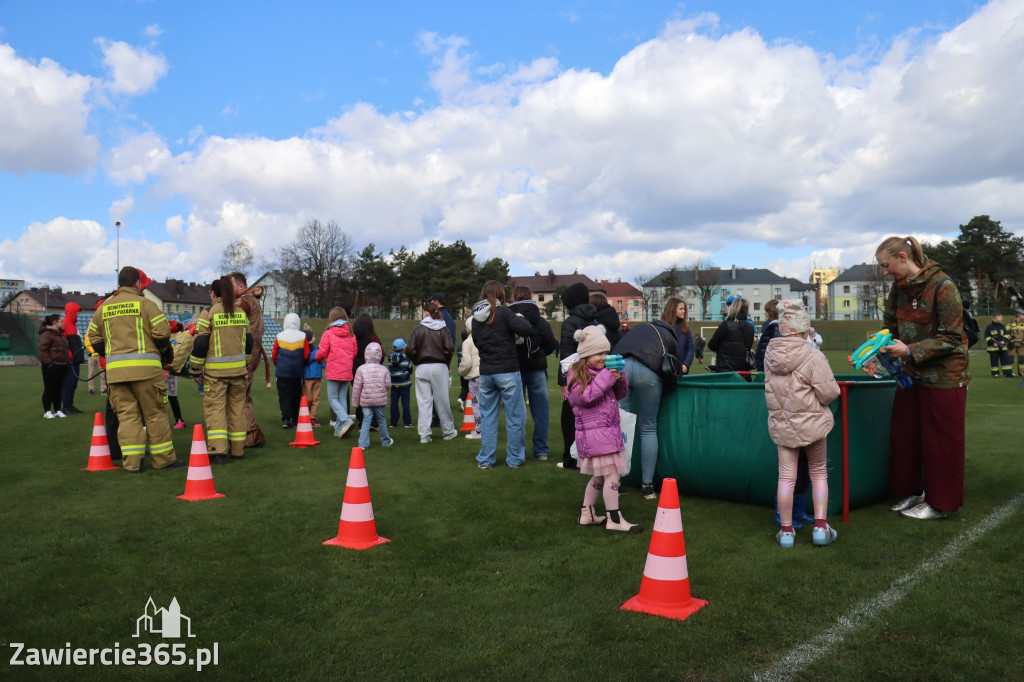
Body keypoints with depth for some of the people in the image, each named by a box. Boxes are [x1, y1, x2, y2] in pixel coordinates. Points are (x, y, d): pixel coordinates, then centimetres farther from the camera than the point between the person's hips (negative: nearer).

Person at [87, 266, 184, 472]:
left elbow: (94, 339, 18)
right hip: (146, 369, -4)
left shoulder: (104, 308, 14)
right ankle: (163, 458, 9)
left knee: (126, 415, 7)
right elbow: (162, 333, -7)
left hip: (115, 370, 4)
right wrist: (166, 354, 10)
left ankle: (131, 462, 4)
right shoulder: (145, 304, -1)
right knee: (155, 413, 4)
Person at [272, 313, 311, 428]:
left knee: (284, 395, 2)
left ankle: (285, 419, -10)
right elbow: (306, 355, -3)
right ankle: (295, 419, 19)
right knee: (296, 396, 13)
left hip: (282, 372, -1)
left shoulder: (279, 337, -4)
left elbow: (274, 355, 1)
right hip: (297, 372, 1)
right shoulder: (302, 336, -4)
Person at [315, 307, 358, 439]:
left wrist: (318, 359, 15)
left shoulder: (328, 333, -8)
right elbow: (354, 353, 8)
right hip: (347, 371, 5)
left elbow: (322, 353, -7)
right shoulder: (351, 334, 5)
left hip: (334, 372, -5)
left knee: (332, 398, 3)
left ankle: (346, 421, -18)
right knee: (343, 398, 10)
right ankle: (340, 429, 11)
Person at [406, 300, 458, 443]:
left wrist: (417, 362, 11)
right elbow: (450, 348, -7)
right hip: (440, 367, 1)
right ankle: (448, 431, 20)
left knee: (424, 402, 3)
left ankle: (424, 434, 2)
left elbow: (411, 350, -6)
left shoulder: (418, 329, -2)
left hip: (422, 367, -1)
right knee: (442, 400, 9)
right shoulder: (443, 329, 0)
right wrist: (446, 363, 10)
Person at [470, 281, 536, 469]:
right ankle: (514, 459, 11)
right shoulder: (503, 313, -11)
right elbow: (526, 330, -19)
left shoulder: (476, 318, 7)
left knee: (487, 417, 13)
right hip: (507, 371, -5)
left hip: (485, 373, 5)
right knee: (515, 417, 6)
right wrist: (520, 318, 0)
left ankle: (485, 459, 16)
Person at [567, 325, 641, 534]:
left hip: (608, 430, 9)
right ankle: (614, 520, -4)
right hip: (594, 432, -9)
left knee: (599, 476, 15)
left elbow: (620, 394, 18)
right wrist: (606, 378, -23)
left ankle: (587, 514, 26)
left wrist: (619, 377, -1)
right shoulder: (577, 374, -8)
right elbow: (585, 396, -21)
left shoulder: (604, 370, 15)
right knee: (612, 474, -10)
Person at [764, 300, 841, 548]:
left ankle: (786, 531, 14)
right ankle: (821, 528, 16)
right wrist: (816, 401, 6)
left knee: (786, 476, 9)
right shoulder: (813, 356, -17)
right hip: (812, 422, -3)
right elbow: (829, 392, -14)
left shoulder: (770, 353, -2)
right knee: (819, 473, 14)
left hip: (781, 423, 3)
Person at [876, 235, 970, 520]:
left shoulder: (943, 286, -18)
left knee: (940, 441, 4)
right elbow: (891, 325, 15)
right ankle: (912, 492, 29)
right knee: (903, 436, 12)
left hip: (944, 377, -7)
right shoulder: (899, 287, 3)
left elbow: (951, 338, -19)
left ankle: (939, 503, 18)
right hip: (913, 375, 7)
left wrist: (909, 350, -26)